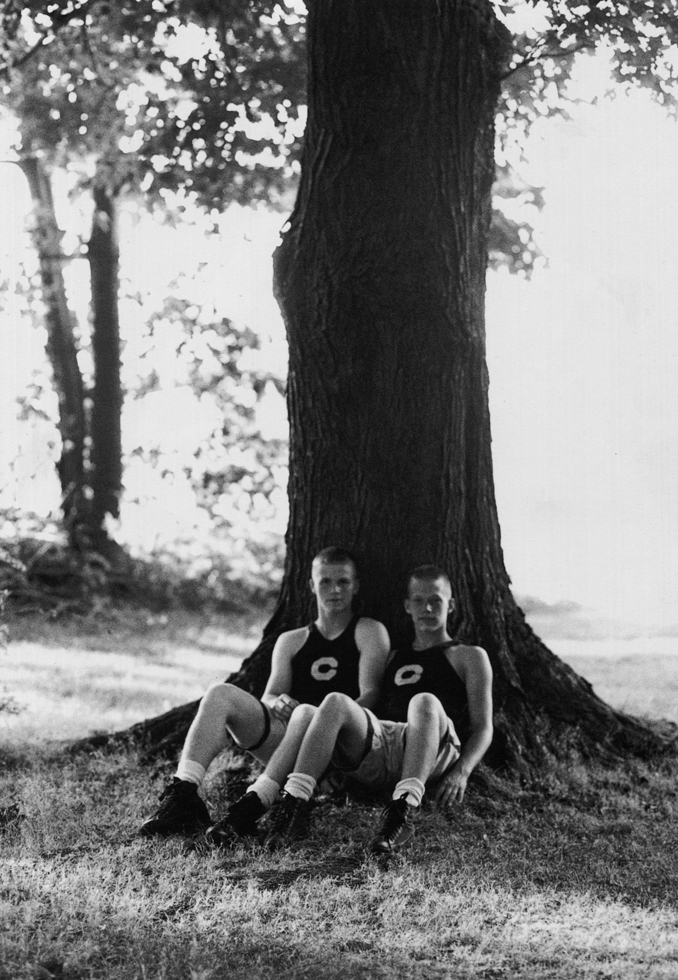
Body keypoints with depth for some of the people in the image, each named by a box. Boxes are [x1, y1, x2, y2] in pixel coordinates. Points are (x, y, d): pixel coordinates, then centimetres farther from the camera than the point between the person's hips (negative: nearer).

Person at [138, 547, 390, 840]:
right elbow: (269, 696, 15)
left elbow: (369, 696, 0)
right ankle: (182, 796, -34)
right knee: (221, 693, -19)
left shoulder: (369, 633, 14)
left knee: (307, 713, -39)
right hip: (281, 732, 4)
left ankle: (252, 806, -47)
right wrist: (277, 702, -11)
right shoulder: (290, 641, 26)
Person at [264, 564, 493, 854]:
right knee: (336, 703, -27)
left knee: (425, 702, -37)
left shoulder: (470, 657, 22)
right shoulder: (394, 657, 34)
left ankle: (403, 809, -55)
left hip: (434, 755, -3)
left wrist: (462, 772, -8)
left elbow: (483, 728, 12)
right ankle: (294, 803, -42)